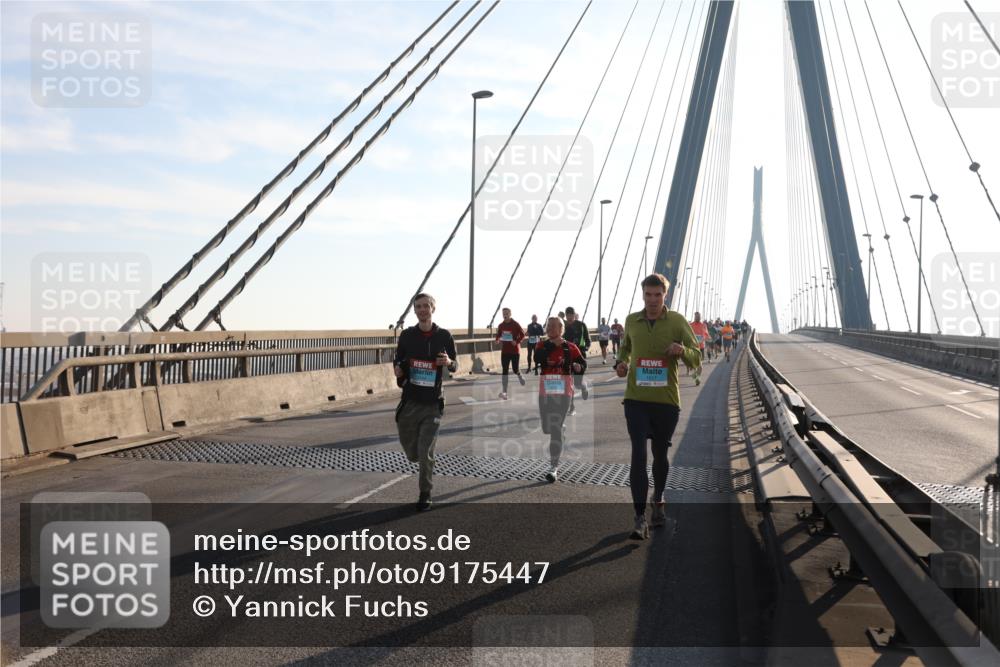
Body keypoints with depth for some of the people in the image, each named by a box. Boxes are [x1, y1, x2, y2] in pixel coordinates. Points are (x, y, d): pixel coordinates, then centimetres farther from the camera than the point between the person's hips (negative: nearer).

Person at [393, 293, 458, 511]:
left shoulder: (444, 336, 0)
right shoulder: (407, 335, 2)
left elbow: (455, 366, 7)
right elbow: (398, 361, 12)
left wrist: (448, 362, -16)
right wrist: (398, 370, -12)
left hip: (433, 403, -2)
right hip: (410, 401, 2)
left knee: (426, 452, -5)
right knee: (410, 448, 10)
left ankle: (425, 494, 11)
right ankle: (420, 460, 44)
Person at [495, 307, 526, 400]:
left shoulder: (515, 324, -7)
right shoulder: (500, 326, 5)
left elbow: (522, 334, -6)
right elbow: (498, 336, 16)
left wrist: (517, 341, -19)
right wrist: (498, 340, -5)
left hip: (515, 351, -3)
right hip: (504, 351, 3)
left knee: (516, 370, 2)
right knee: (505, 371, -3)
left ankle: (520, 376, 41)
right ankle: (504, 391, -5)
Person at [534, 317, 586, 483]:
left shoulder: (570, 347, -1)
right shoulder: (542, 345, 4)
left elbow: (583, 362, 7)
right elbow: (537, 358, -15)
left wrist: (578, 367, -15)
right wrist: (552, 345, -17)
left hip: (563, 392, -3)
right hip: (545, 392, 3)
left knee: (556, 428, -9)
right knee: (547, 428, 12)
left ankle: (554, 467, -6)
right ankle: (562, 432, 50)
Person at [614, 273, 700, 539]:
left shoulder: (677, 321, -2)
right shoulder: (631, 321, 5)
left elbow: (696, 359, -2)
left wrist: (683, 351, -24)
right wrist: (621, 363, 3)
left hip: (667, 401, 0)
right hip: (636, 400, 0)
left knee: (660, 455, 14)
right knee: (638, 455, -12)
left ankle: (658, 501, 40)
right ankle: (640, 518, -11)